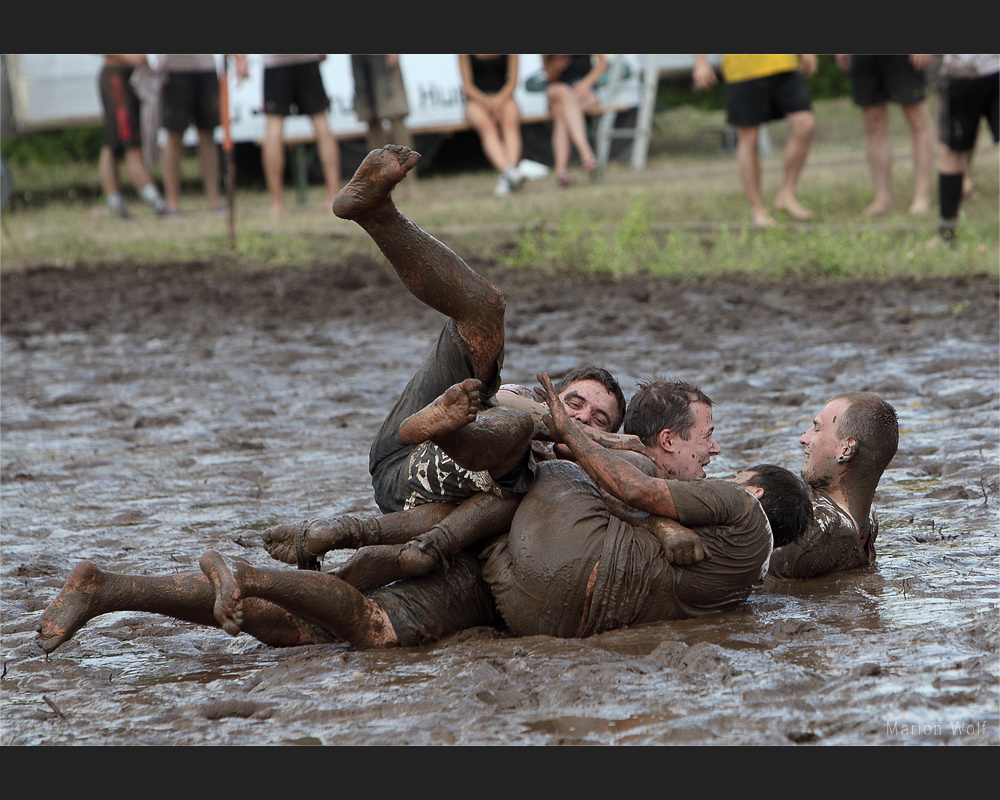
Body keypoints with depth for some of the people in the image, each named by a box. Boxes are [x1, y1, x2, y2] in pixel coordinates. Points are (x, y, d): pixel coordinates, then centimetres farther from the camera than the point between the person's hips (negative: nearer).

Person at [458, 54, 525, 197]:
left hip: (503, 98, 1)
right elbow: (468, 85, -5)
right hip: (476, 100, -1)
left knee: (510, 121, -35)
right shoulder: (465, 53, -2)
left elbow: (512, 81, 0)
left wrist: (499, 99, -19)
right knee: (486, 125, -36)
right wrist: (487, 102, -21)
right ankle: (509, 172, -58)